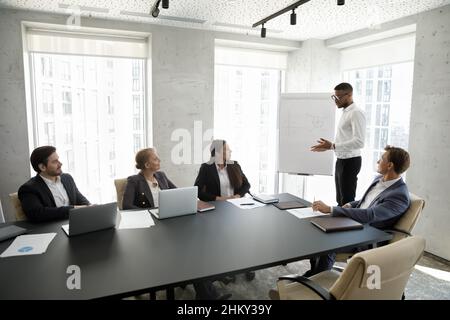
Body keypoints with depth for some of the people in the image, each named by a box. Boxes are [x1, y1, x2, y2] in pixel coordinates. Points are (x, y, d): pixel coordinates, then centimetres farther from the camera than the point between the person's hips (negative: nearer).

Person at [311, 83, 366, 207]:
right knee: (340, 201, 18)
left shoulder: (356, 113, -16)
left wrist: (332, 146, -26)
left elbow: (359, 142, -25)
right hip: (341, 160, 9)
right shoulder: (345, 112, 13)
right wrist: (328, 146, 8)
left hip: (350, 162, -9)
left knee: (347, 201, 1)